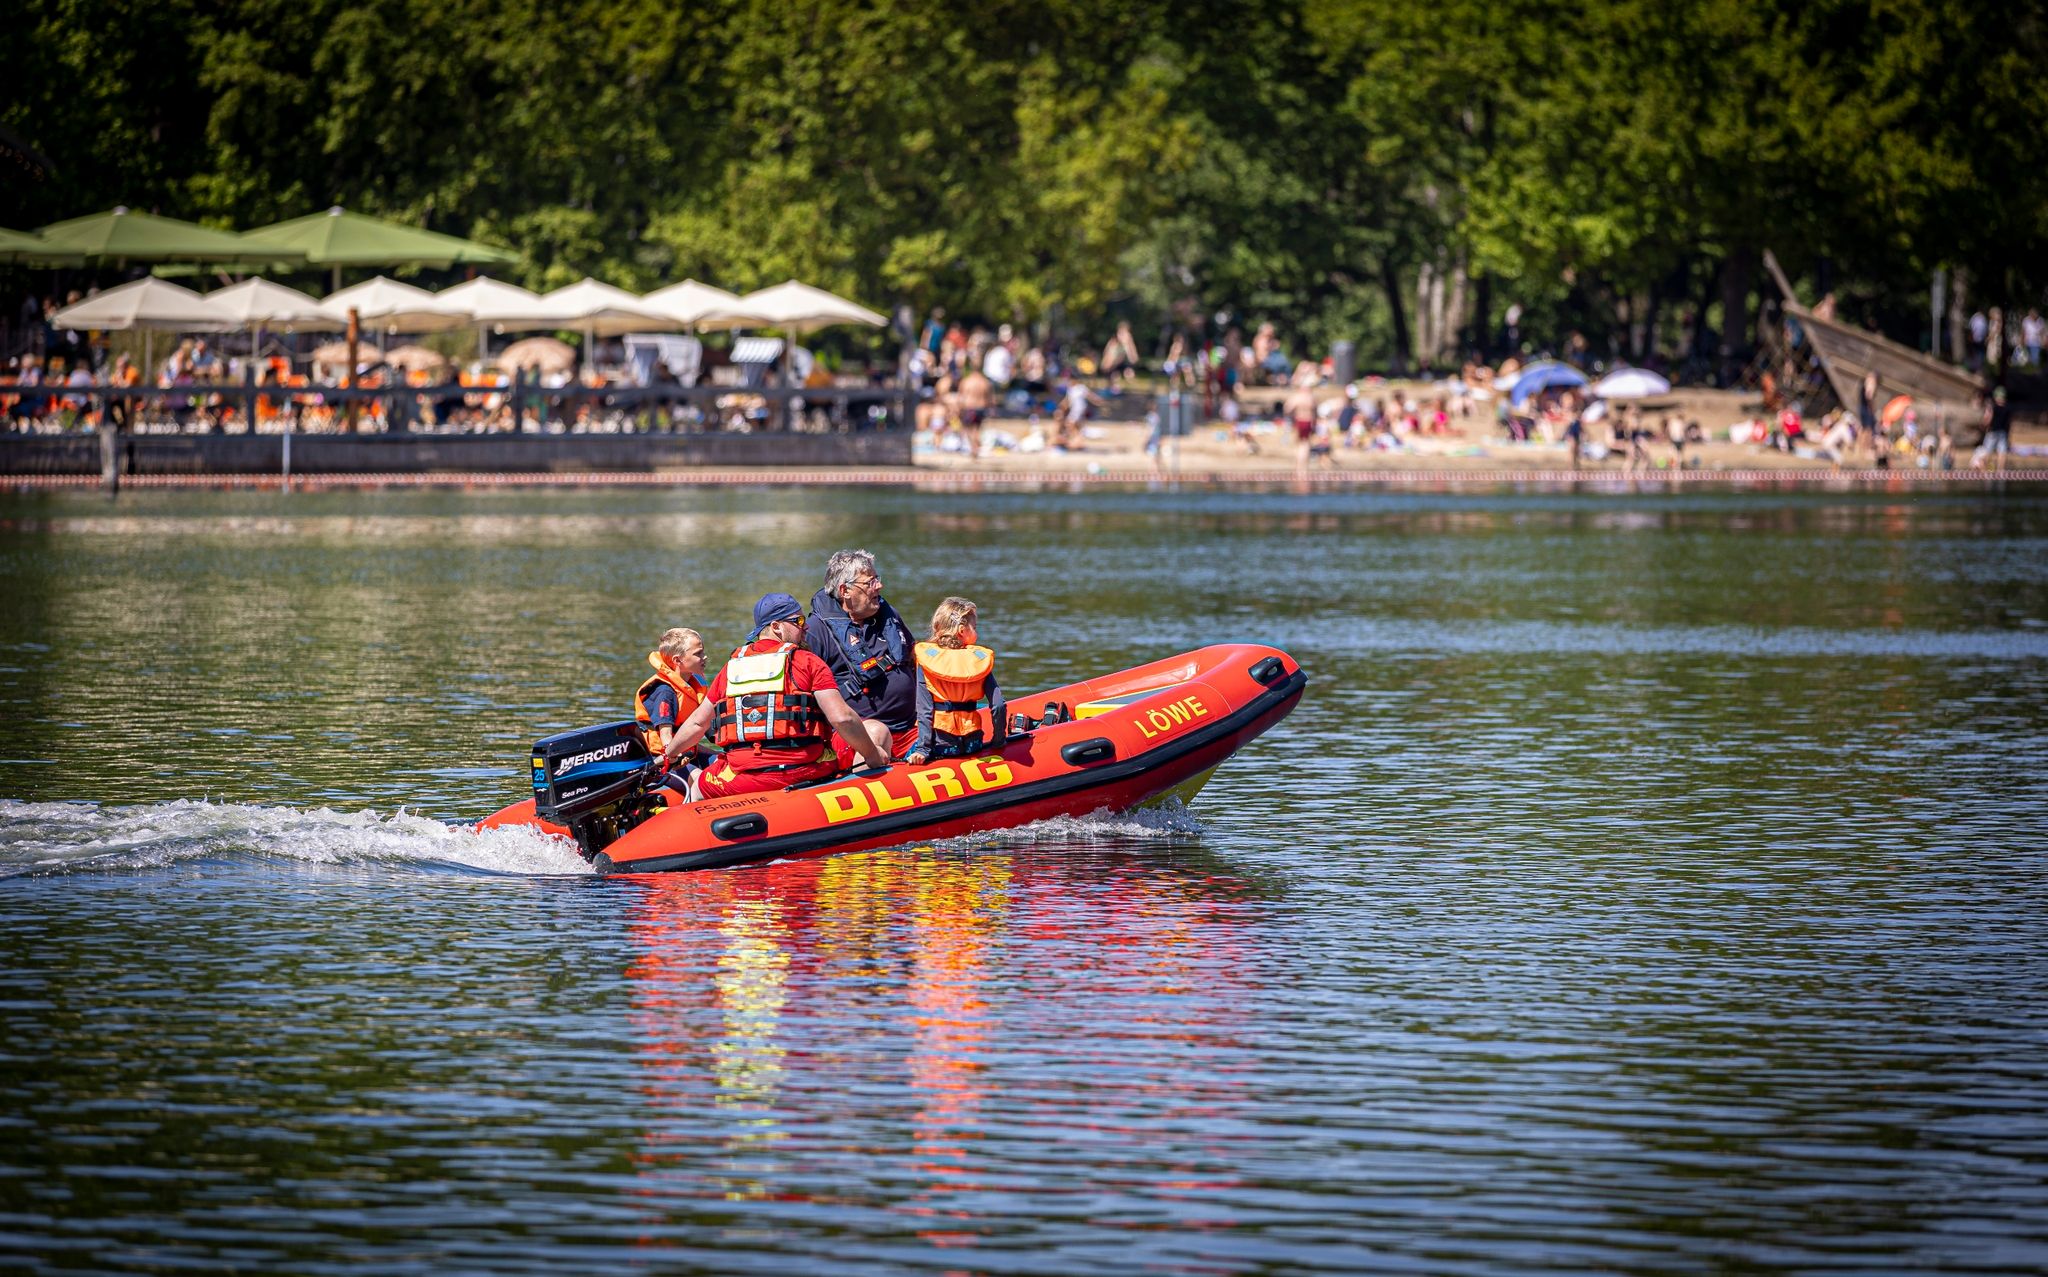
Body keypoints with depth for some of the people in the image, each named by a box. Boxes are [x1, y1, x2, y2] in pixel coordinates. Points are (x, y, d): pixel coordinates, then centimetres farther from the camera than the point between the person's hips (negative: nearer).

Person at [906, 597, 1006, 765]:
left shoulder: (926, 659, -3)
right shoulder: (981, 659, 0)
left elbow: (924, 709, -8)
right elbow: (998, 706, -6)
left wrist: (923, 748, -9)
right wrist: (997, 741, 7)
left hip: (939, 744, -2)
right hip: (971, 743, 2)